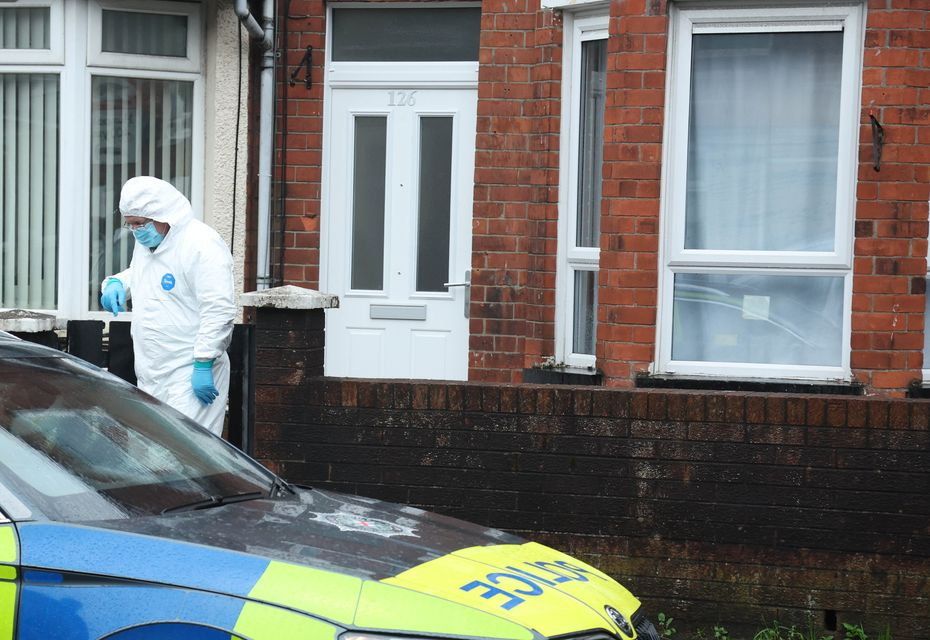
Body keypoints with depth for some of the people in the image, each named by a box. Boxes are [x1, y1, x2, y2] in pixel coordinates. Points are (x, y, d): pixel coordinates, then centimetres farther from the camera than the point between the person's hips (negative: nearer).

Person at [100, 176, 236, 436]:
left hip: (191, 376, -9)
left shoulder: (202, 245, -16)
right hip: (151, 375, 9)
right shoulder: (145, 243, 13)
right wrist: (115, 283, 10)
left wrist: (203, 364, -22)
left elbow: (220, 310, -20)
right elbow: (134, 275, 34)